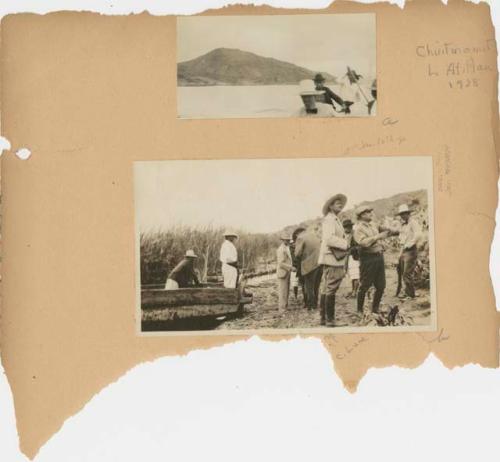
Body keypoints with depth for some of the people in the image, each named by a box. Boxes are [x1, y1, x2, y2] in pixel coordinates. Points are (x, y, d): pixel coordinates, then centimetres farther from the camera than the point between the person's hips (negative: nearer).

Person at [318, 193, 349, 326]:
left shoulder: (335, 220, 22)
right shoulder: (329, 220, -11)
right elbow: (329, 239, -23)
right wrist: (345, 244, -17)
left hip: (334, 259, 11)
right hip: (332, 259, -11)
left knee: (326, 289, 12)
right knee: (331, 290, -10)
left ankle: (323, 318, 18)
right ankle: (330, 320, -9)